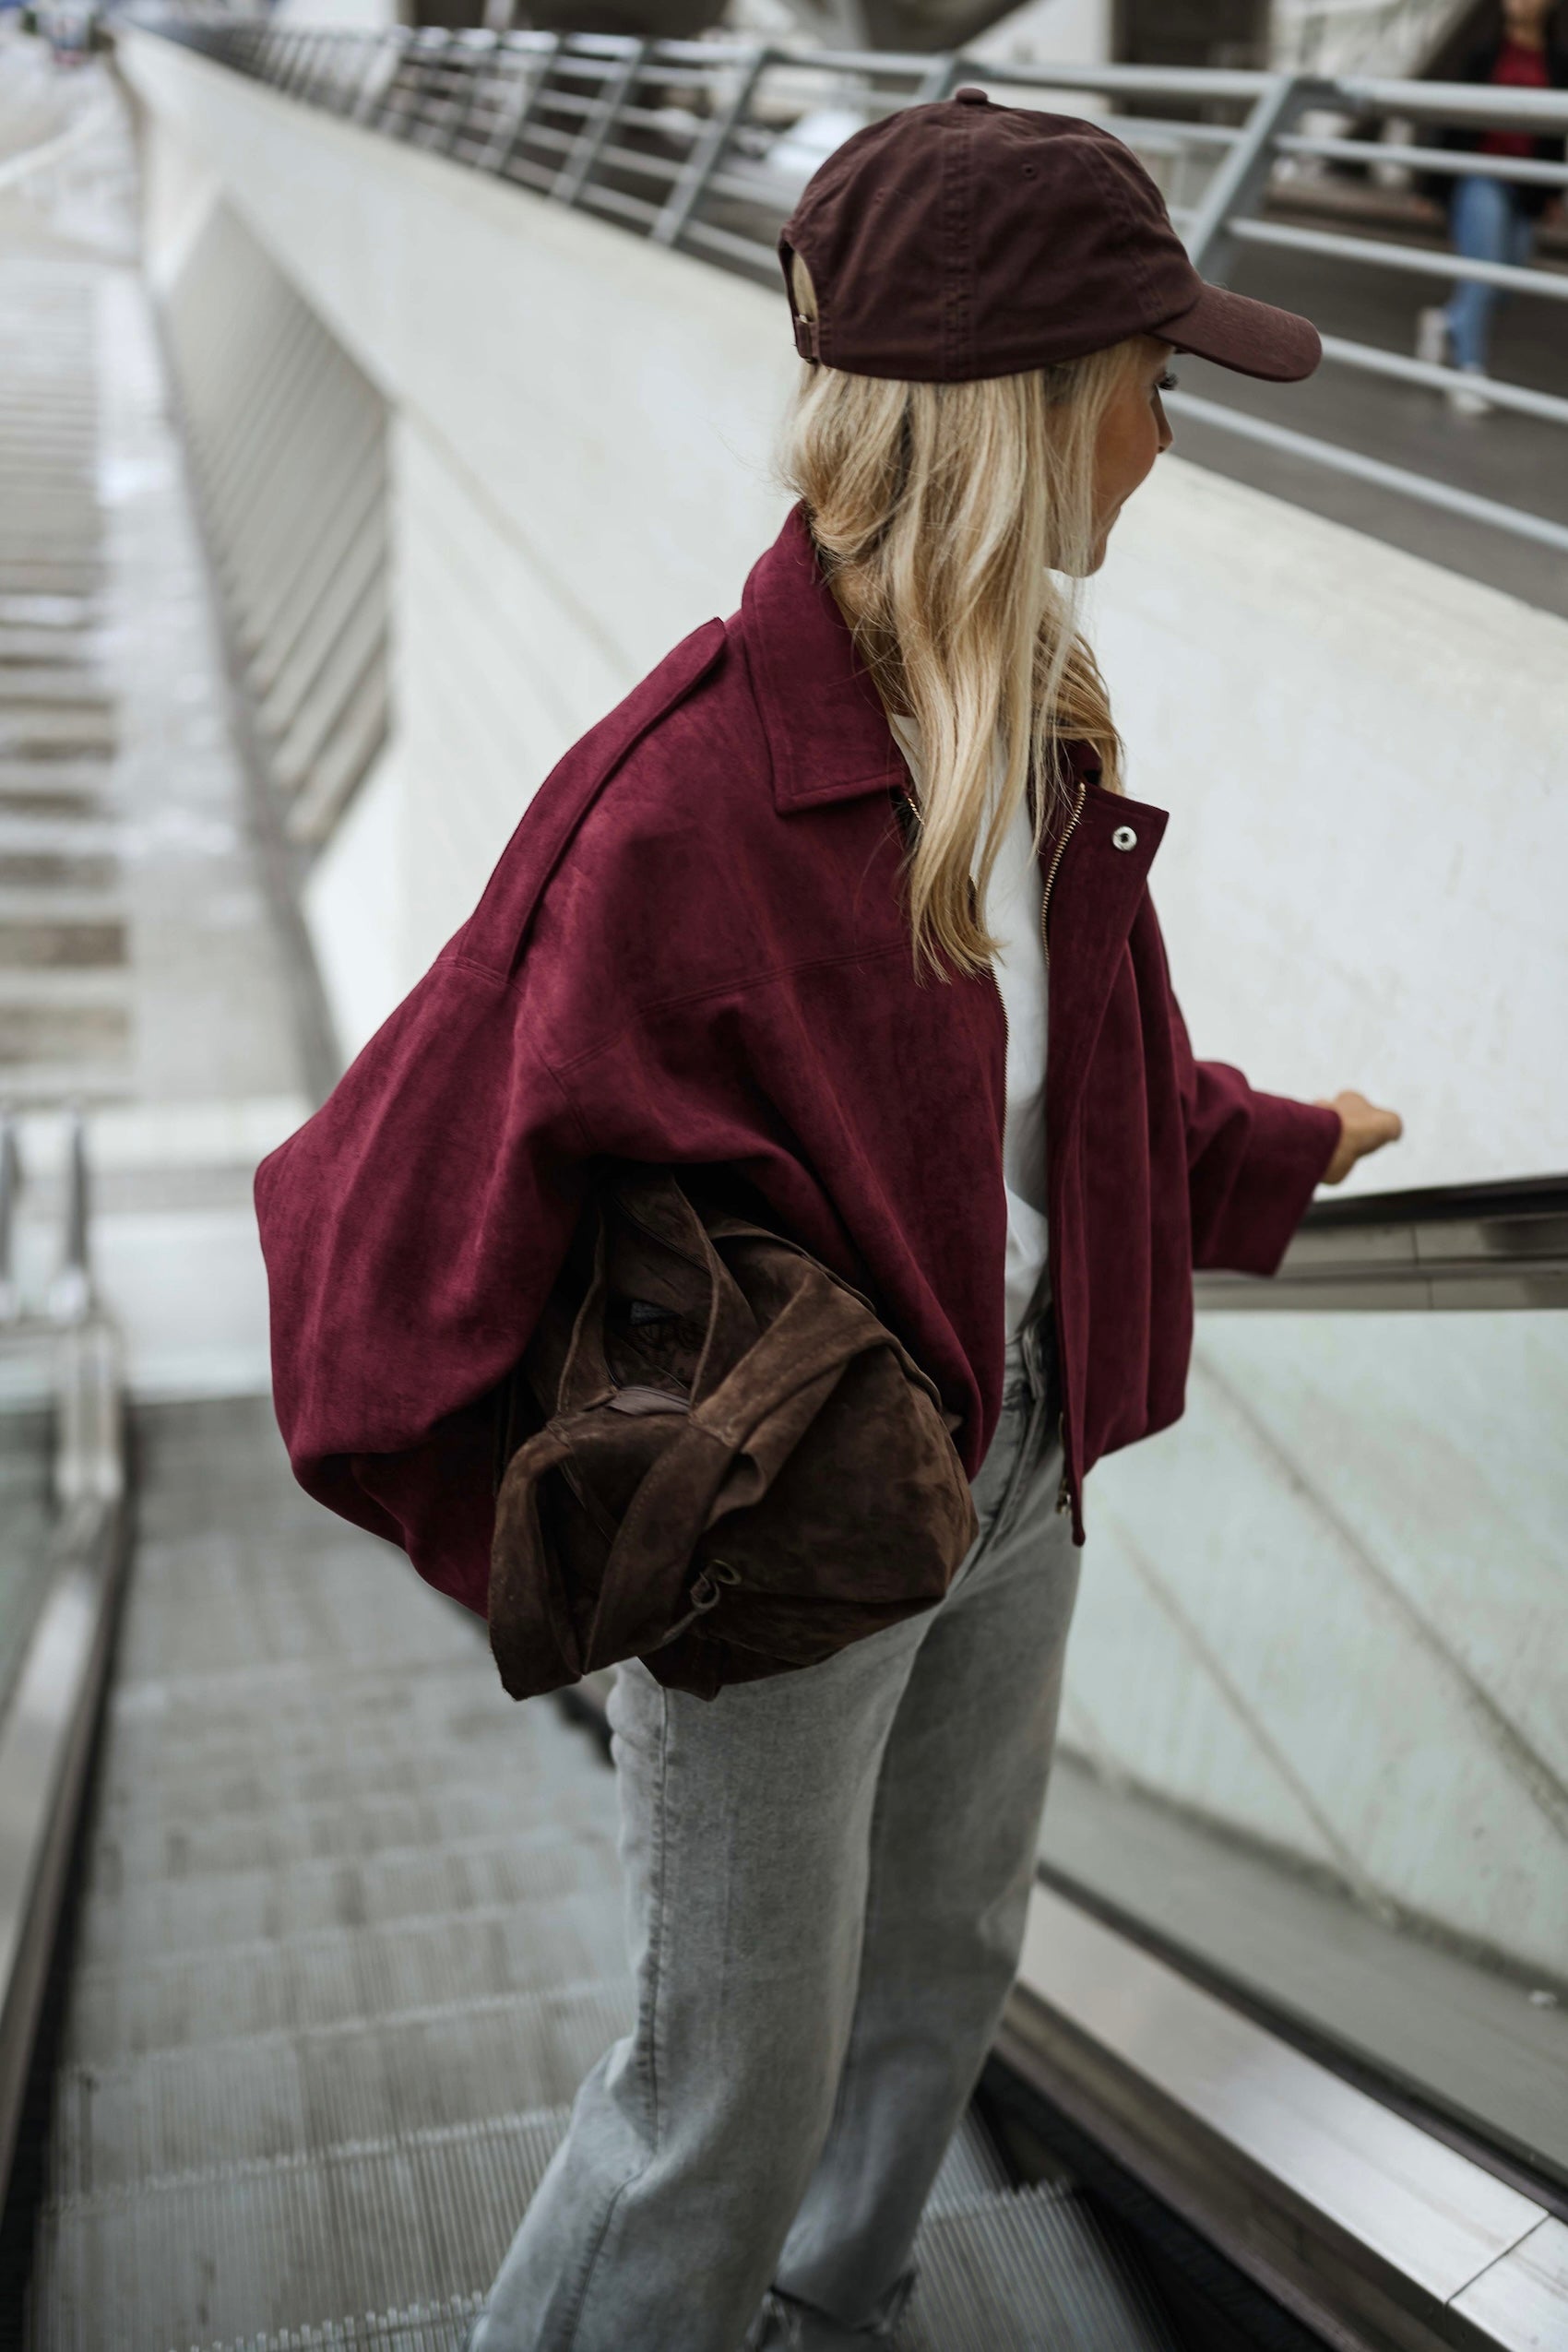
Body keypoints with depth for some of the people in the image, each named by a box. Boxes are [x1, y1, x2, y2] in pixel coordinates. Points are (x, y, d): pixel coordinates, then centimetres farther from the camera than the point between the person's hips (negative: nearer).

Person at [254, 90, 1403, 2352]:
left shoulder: (1032, 717, -3)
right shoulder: (695, 788, -29)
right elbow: (406, 1199, -24)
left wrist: (1282, 1146, 29)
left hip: (1015, 1476, 8)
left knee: (942, 1971, 26)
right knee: (739, 2088, 10)